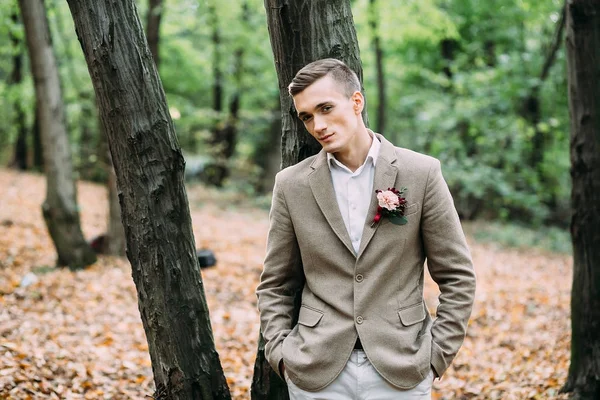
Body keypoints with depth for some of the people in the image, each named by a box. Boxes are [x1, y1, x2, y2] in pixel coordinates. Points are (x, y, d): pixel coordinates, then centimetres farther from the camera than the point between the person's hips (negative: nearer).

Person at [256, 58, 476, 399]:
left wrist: (437, 355, -3)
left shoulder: (422, 173, -3)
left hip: (401, 371, -1)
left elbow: (457, 277, 1)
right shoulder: (291, 185, 1)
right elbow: (275, 285, 8)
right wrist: (281, 352, -1)